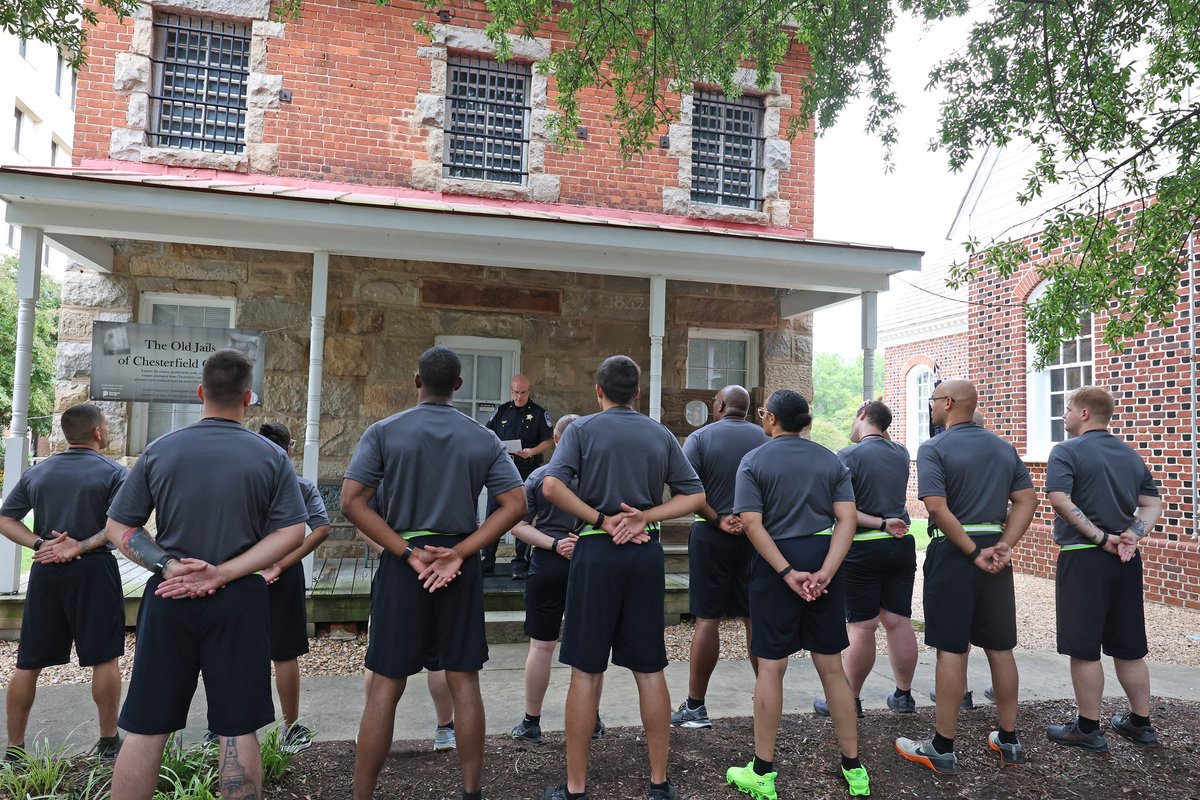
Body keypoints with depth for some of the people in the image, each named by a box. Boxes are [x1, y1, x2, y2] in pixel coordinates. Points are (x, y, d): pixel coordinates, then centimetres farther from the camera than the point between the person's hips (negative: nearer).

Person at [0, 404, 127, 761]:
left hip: (45, 572, 5)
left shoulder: (35, 473, 11)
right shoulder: (113, 473, -5)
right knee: (104, 658, 4)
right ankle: (108, 741, 13)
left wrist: (40, 543, -3)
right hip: (93, 571, -5)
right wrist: (82, 547, -11)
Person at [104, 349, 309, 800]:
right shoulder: (272, 457, -3)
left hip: (169, 599, 1)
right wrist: (224, 573, -11)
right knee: (237, 730, 7)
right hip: (239, 602, -1)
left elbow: (118, 528, 2)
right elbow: (292, 532, -9)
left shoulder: (160, 451, 1)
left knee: (145, 729, 12)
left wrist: (167, 566, -6)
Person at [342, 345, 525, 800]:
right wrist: (459, 553, -10)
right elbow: (515, 504, -4)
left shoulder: (384, 432, -2)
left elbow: (352, 501, -10)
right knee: (464, 681, 11)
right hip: (461, 565, 2)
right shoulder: (483, 439, 3)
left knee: (385, 687, 7)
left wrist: (409, 553, -11)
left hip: (403, 564, -1)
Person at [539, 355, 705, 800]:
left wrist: (601, 520, -11)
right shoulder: (661, 435, 9)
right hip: (647, 553, 3)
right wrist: (645, 517, -6)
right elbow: (695, 496, 4)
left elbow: (551, 486, -15)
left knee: (586, 671, 5)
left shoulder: (583, 429, 0)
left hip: (597, 552, -3)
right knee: (650, 670, 11)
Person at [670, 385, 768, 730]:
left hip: (711, 536, -3)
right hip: (756, 535, 3)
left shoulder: (700, 437, -4)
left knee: (707, 618, 0)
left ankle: (695, 707, 8)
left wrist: (717, 519, -13)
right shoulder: (765, 439, 6)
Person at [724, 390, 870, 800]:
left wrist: (788, 573, -16)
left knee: (771, 667, 4)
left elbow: (752, 524, -14)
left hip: (774, 565, -3)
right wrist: (825, 572, -13)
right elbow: (846, 519, -4)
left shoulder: (754, 461, -3)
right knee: (831, 666, 13)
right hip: (823, 559, 3)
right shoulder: (830, 460, 7)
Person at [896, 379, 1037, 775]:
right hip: (994, 556, 6)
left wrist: (974, 553, -15)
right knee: (1000, 648, 15)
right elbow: (1026, 501, 5)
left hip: (953, 553, -6)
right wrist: (1004, 546, -4)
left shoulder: (934, 448, -10)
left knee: (952, 650, 0)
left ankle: (943, 749, 10)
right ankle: (1009, 740, 27)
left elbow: (937, 507, -21)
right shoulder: (1004, 447, 11)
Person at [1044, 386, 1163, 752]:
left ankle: (1088, 729, 9)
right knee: (1128, 647, 17)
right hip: (1126, 561, 7)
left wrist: (1101, 538, -16)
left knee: (1084, 649, 1)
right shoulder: (1132, 456, 13)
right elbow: (1153, 505, 8)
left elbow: (1060, 500, -22)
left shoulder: (1067, 452, -9)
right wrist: (1131, 535, -5)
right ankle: (1141, 724, 27)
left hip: (1083, 558, -7)